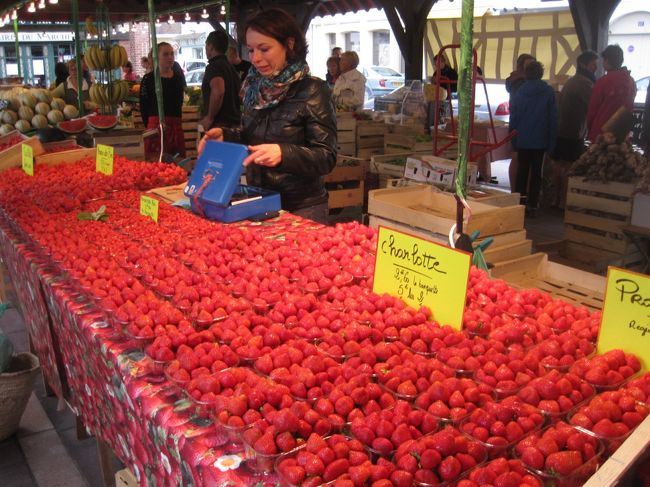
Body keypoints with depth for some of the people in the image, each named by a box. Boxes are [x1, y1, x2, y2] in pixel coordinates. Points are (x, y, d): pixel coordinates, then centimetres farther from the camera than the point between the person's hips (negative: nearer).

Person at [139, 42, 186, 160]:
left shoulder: (179, 78, 13)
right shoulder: (149, 79, -1)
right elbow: (144, 106, -2)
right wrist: (149, 125, -5)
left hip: (176, 125, 4)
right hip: (156, 126, -4)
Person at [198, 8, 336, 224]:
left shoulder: (312, 91, -14)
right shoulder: (254, 87, 4)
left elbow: (327, 158, -18)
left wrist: (283, 153, -33)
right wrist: (225, 135, -4)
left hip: (302, 208, -6)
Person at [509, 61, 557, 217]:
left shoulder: (520, 91, -2)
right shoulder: (549, 92, -5)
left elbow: (513, 116, 1)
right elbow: (553, 118, -4)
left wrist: (513, 138, 8)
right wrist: (551, 141, 3)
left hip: (522, 139, 1)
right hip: (540, 140, -1)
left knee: (522, 170, 11)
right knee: (536, 171, 7)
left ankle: (520, 202, 10)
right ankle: (532, 205, 6)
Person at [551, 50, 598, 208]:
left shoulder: (572, 81, 20)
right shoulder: (584, 83, -13)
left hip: (560, 130, 10)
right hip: (574, 133, -10)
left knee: (558, 165, 10)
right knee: (570, 167, -5)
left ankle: (556, 199, 16)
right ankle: (564, 201, -3)